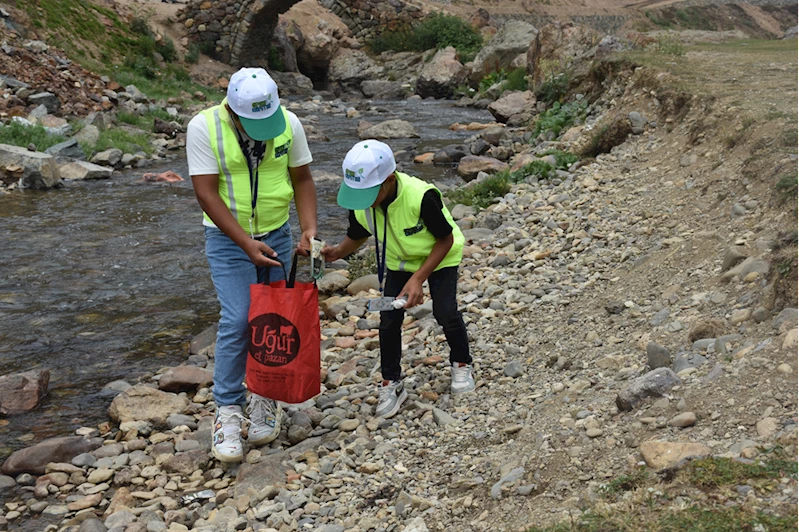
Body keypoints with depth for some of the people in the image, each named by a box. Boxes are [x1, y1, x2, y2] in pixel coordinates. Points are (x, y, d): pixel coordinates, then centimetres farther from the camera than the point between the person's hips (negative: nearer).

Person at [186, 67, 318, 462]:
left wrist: (309, 230, -12)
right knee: (236, 321, -13)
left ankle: (264, 400, 22)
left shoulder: (288, 123, -8)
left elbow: (302, 178, 1)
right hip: (228, 237, -3)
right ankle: (228, 411, -2)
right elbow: (206, 192, -18)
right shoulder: (204, 127, -18)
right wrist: (246, 244, -24)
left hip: (277, 233, 3)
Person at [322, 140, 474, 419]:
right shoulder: (359, 203, -25)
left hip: (439, 258, -4)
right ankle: (391, 384, 14)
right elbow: (357, 236, -5)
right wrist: (338, 252, -28)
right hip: (397, 260, 4)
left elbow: (446, 240, -25)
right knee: (389, 319, -4)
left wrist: (418, 278, -31)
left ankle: (461, 364, 19)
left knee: (445, 313, -11)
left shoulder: (422, 197, -39)